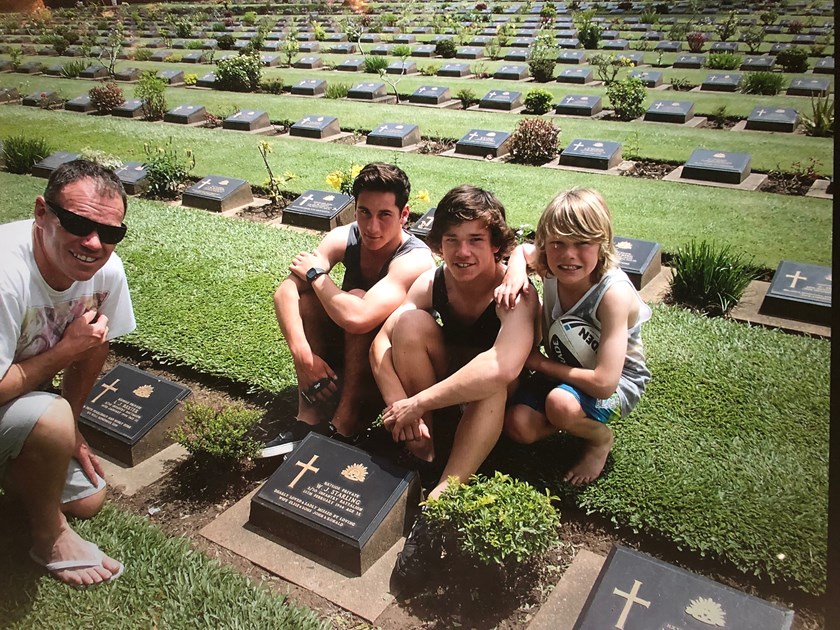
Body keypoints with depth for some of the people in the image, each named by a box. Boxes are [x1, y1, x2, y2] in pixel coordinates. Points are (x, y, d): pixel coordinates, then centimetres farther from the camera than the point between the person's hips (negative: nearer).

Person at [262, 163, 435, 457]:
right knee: (304, 295, -16)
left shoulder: (415, 260, -30)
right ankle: (310, 417, -16)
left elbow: (357, 318, -45)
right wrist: (303, 355, -33)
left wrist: (316, 273, -27)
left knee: (358, 299, -31)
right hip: (352, 348, 6)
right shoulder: (345, 238, -13)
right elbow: (285, 291, -21)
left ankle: (343, 427, -22)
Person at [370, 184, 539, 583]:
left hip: (499, 400, -4)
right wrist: (398, 404, -35)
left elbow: (503, 367, -49)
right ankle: (421, 449, -14)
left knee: (491, 380, -40)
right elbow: (381, 343, -19)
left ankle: (437, 502, -35)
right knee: (411, 321, -24)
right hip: (449, 370, 4)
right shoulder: (433, 283, -15)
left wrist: (417, 404, -46)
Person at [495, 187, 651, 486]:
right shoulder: (551, 269, -17)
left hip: (617, 382, -5)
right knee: (517, 426, -14)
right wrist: (514, 272, -16)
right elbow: (521, 250, 10)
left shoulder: (614, 292, -32)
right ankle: (579, 417, 13)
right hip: (561, 372, 6)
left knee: (560, 403, -35)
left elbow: (604, 383, -36)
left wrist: (540, 362, -22)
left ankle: (601, 438, -2)